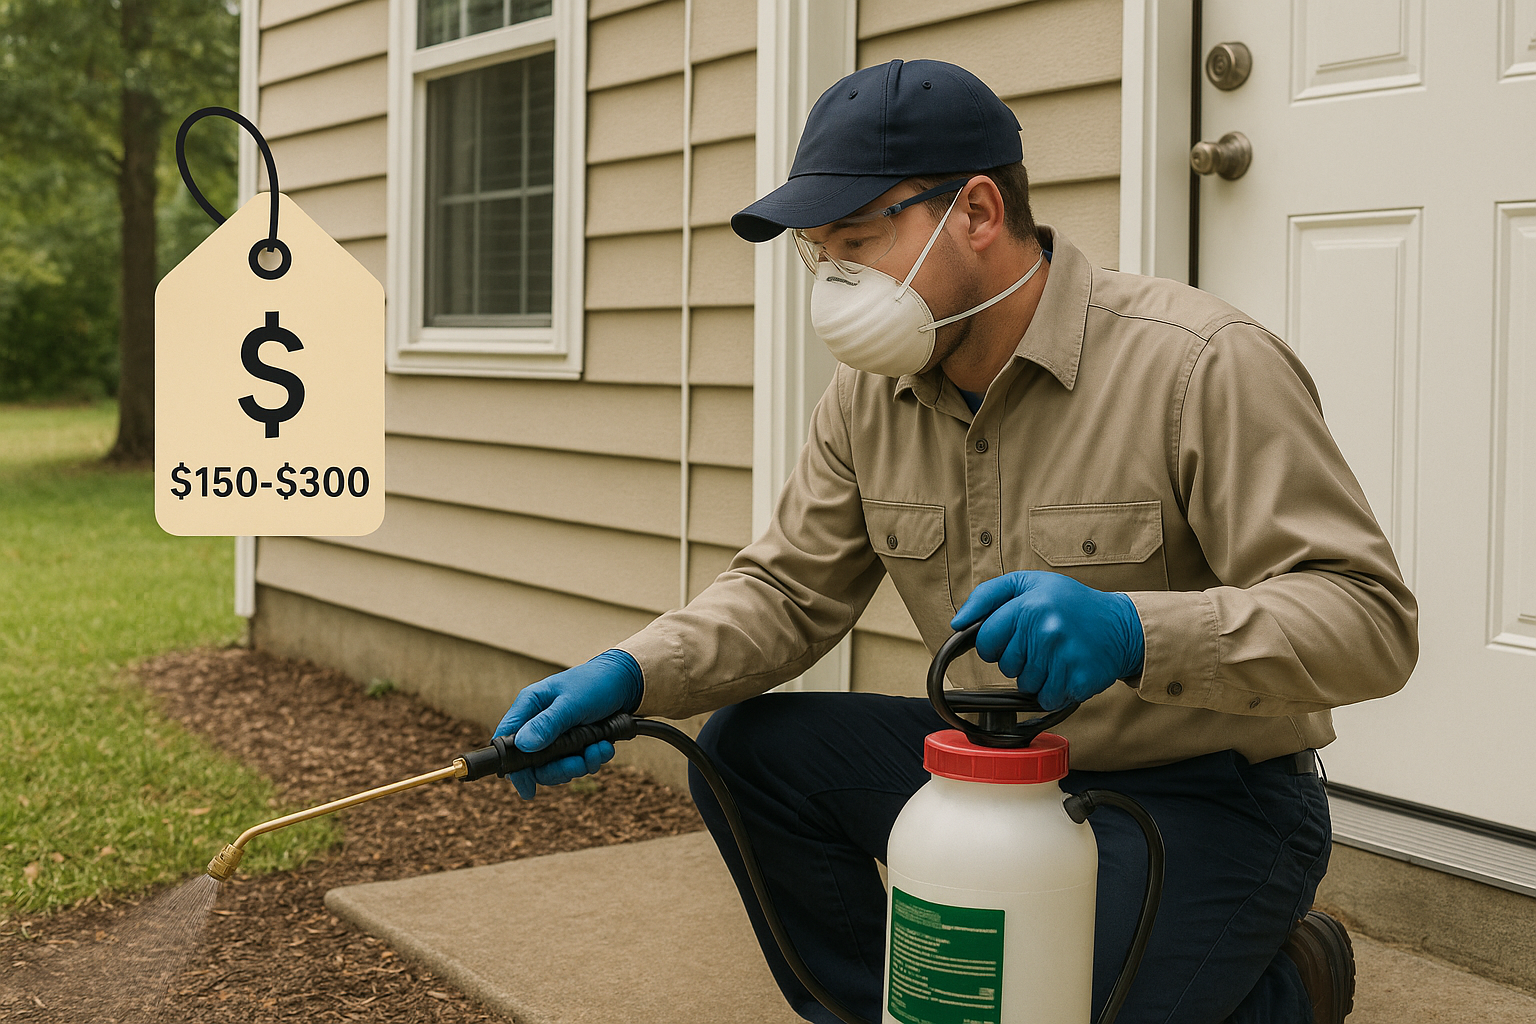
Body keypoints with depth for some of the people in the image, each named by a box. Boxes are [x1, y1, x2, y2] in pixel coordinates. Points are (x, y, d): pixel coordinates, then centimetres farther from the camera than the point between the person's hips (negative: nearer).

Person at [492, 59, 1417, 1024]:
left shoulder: (1206, 365, -21)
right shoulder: (872, 394, 0)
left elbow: (1372, 618, -25)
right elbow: (788, 591, 4)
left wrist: (1133, 632, -42)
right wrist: (627, 675, -15)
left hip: (1203, 798, -6)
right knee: (748, 748, -6)